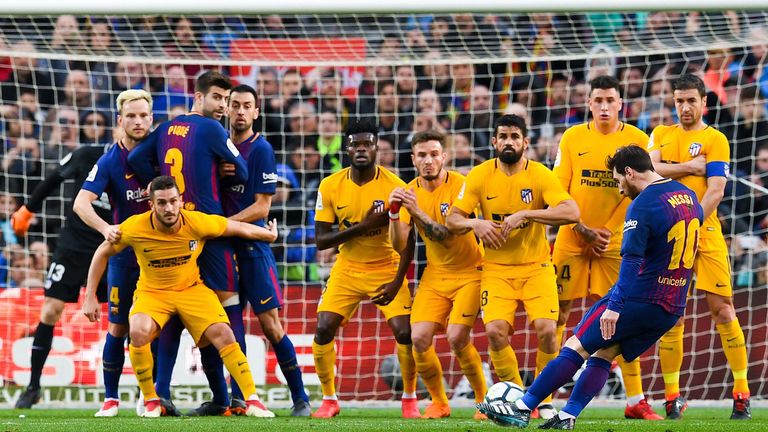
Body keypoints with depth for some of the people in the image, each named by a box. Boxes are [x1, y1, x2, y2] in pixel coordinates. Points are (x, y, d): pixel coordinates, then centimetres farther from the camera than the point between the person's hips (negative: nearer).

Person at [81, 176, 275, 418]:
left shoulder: (197, 223, -21)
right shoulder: (135, 228, -22)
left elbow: (240, 229, -3)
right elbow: (102, 253, -5)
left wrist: (270, 235, 11)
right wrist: (90, 297, -5)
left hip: (191, 289, 1)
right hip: (152, 291, -1)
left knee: (224, 334, -18)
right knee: (139, 332, -30)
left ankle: (253, 401, -7)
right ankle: (150, 402, -10)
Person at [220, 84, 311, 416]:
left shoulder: (260, 149, -7)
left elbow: (261, 207, -10)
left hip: (252, 247, -5)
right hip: (224, 248, 5)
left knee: (270, 324, -6)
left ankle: (300, 397, 0)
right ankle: (236, 398, 10)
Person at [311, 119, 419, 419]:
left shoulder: (394, 187, -14)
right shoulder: (330, 186, -8)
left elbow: (407, 240, -12)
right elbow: (321, 240, -10)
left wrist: (397, 282, -22)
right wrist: (362, 227, -23)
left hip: (386, 268, -2)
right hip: (347, 270, 2)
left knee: (405, 332, -15)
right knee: (324, 329, -12)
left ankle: (409, 399, 6)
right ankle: (329, 400, 6)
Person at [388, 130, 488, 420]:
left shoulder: (460, 185, -16)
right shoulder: (409, 192, -1)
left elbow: (448, 236, -24)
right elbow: (398, 244, -7)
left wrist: (417, 213, -34)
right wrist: (394, 213, -25)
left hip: (469, 271, -5)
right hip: (435, 274, 5)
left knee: (456, 337, -19)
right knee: (419, 338, -11)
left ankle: (485, 399, 2)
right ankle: (438, 402, 9)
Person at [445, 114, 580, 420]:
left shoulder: (540, 175, -10)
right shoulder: (480, 176, -3)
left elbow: (571, 212, -24)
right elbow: (452, 220, -3)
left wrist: (524, 214, -31)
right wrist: (475, 223, -26)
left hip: (536, 266, -1)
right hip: (497, 268, 1)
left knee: (546, 329, -19)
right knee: (495, 330, -19)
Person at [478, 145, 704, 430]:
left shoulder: (642, 205, -15)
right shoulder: (689, 196, 11)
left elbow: (632, 260, -22)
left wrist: (615, 305, -26)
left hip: (638, 299, -8)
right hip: (672, 309, 8)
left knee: (576, 347, -2)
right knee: (603, 354, 15)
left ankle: (522, 409, -2)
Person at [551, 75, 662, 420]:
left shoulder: (637, 140, 0)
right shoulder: (573, 138, 2)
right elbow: (558, 191, 1)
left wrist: (611, 231, -7)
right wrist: (584, 231, -8)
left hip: (616, 240, -1)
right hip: (572, 239, 1)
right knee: (557, 314, 2)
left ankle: (635, 401, 0)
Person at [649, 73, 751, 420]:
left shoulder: (714, 140, 1)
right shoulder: (661, 135, 15)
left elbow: (715, 190, -8)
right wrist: (689, 167, -8)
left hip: (704, 232, -3)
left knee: (723, 310, -7)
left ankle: (742, 394, -2)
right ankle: (672, 395, 7)